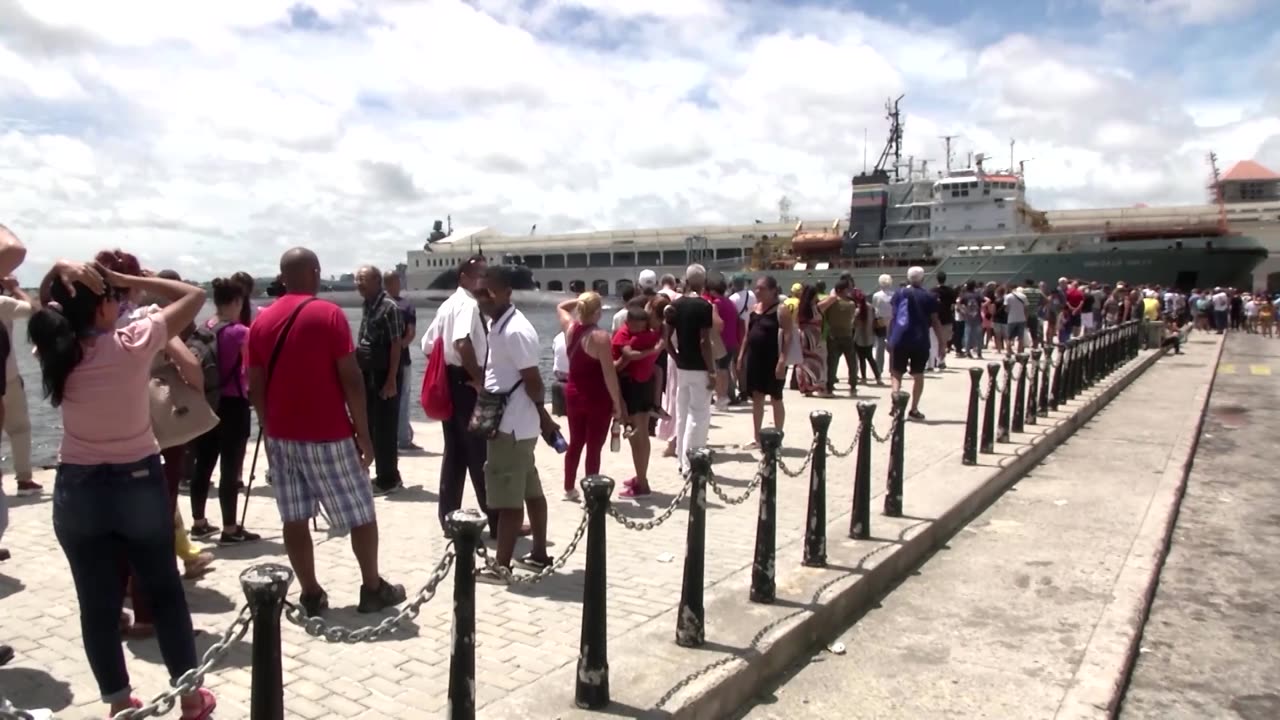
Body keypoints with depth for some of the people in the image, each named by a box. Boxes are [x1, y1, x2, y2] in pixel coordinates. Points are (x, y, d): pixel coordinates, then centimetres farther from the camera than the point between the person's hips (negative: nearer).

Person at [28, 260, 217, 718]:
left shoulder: (55, 347, -5)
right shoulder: (134, 344, -17)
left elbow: (53, 307, 16)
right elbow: (194, 294, -8)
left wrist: (63, 273, -4)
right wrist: (127, 280, -9)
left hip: (76, 491, 3)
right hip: (139, 483, -2)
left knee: (97, 604, 12)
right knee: (165, 593, 13)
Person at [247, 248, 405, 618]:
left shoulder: (262, 320, 6)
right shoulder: (329, 314, -10)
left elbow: (255, 386, 8)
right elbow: (351, 379, -13)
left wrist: (269, 431, 18)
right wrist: (363, 433, -7)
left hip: (281, 435, 5)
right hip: (328, 435, -5)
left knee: (294, 519, 10)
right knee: (360, 514, 7)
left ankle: (311, 594, 15)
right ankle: (373, 589, 16)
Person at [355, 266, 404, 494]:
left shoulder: (389, 307, -14)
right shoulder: (367, 305, 12)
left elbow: (396, 345, -17)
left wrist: (391, 380, -20)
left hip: (384, 376, -9)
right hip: (368, 375, 9)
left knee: (385, 428, -2)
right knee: (371, 426, 13)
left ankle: (388, 479, 8)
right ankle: (385, 476, 23)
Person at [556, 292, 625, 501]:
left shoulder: (570, 328, -1)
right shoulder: (600, 336, -19)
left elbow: (561, 307, 24)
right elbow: (609, 374, -19)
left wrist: (579, 300, 12)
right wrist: (617, 403, -13)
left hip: (573, 393, 7)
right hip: (597, 398, -7)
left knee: (575, 443, 19)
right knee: (594, 447, 1)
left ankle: (569, 488, 30)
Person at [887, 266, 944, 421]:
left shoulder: (899, 294, 7)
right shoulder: (929, 297, 3)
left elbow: (892, 318, 4)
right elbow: (935, 321, 1)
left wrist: (890, 339, 10)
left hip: (899, 340, 1)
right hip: (920, 341, -1)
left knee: (896, 373, 9)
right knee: (918, 375, 11)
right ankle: (914, 409, 12)